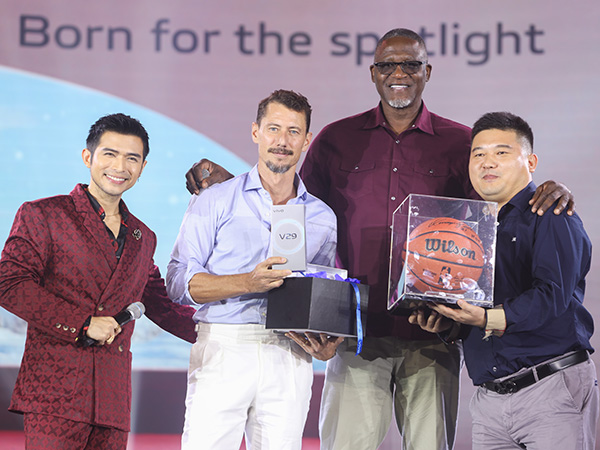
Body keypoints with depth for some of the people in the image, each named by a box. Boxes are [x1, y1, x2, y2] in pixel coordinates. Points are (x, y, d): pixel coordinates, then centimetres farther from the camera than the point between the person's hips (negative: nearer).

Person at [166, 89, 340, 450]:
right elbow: (179, 281, -3)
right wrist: (248, 282, -16)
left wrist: (326, 346, -1)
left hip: (289, 358, 3)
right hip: (223, 349, -2)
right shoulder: (215, 201, 5)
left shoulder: (324, 218, 15)